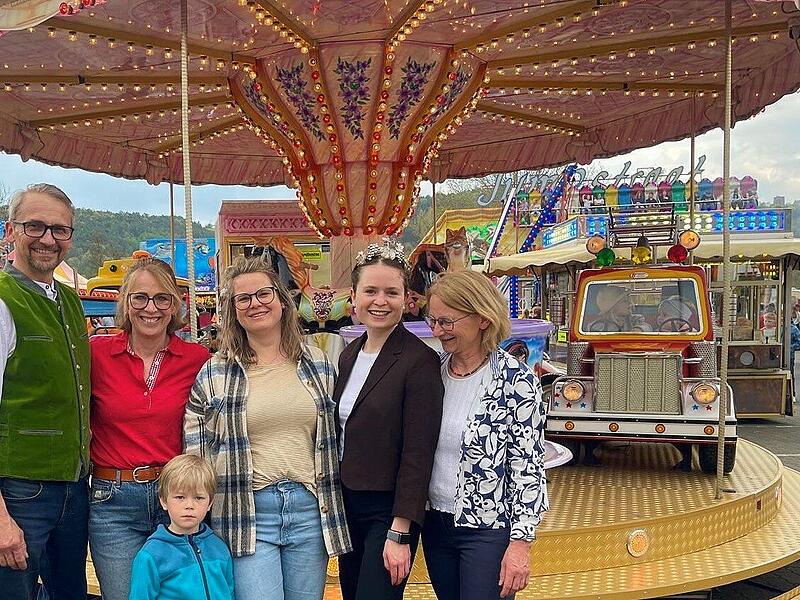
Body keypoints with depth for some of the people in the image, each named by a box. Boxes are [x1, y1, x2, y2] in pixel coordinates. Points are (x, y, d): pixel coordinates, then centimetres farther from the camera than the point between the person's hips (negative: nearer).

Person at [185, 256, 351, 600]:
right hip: (245, 512, -2)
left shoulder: (318, 364, 8)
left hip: (309, 508, 3)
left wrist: (334, 511, 13)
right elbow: (195, 454, 5)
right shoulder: (213, 374, 1)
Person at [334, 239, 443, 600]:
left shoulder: (419, 360, -17)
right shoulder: (350, 354, 5)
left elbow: (418, 455, -18)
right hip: (346, 503, 7)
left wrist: (399, 534, -19)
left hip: (390, 510, -7)